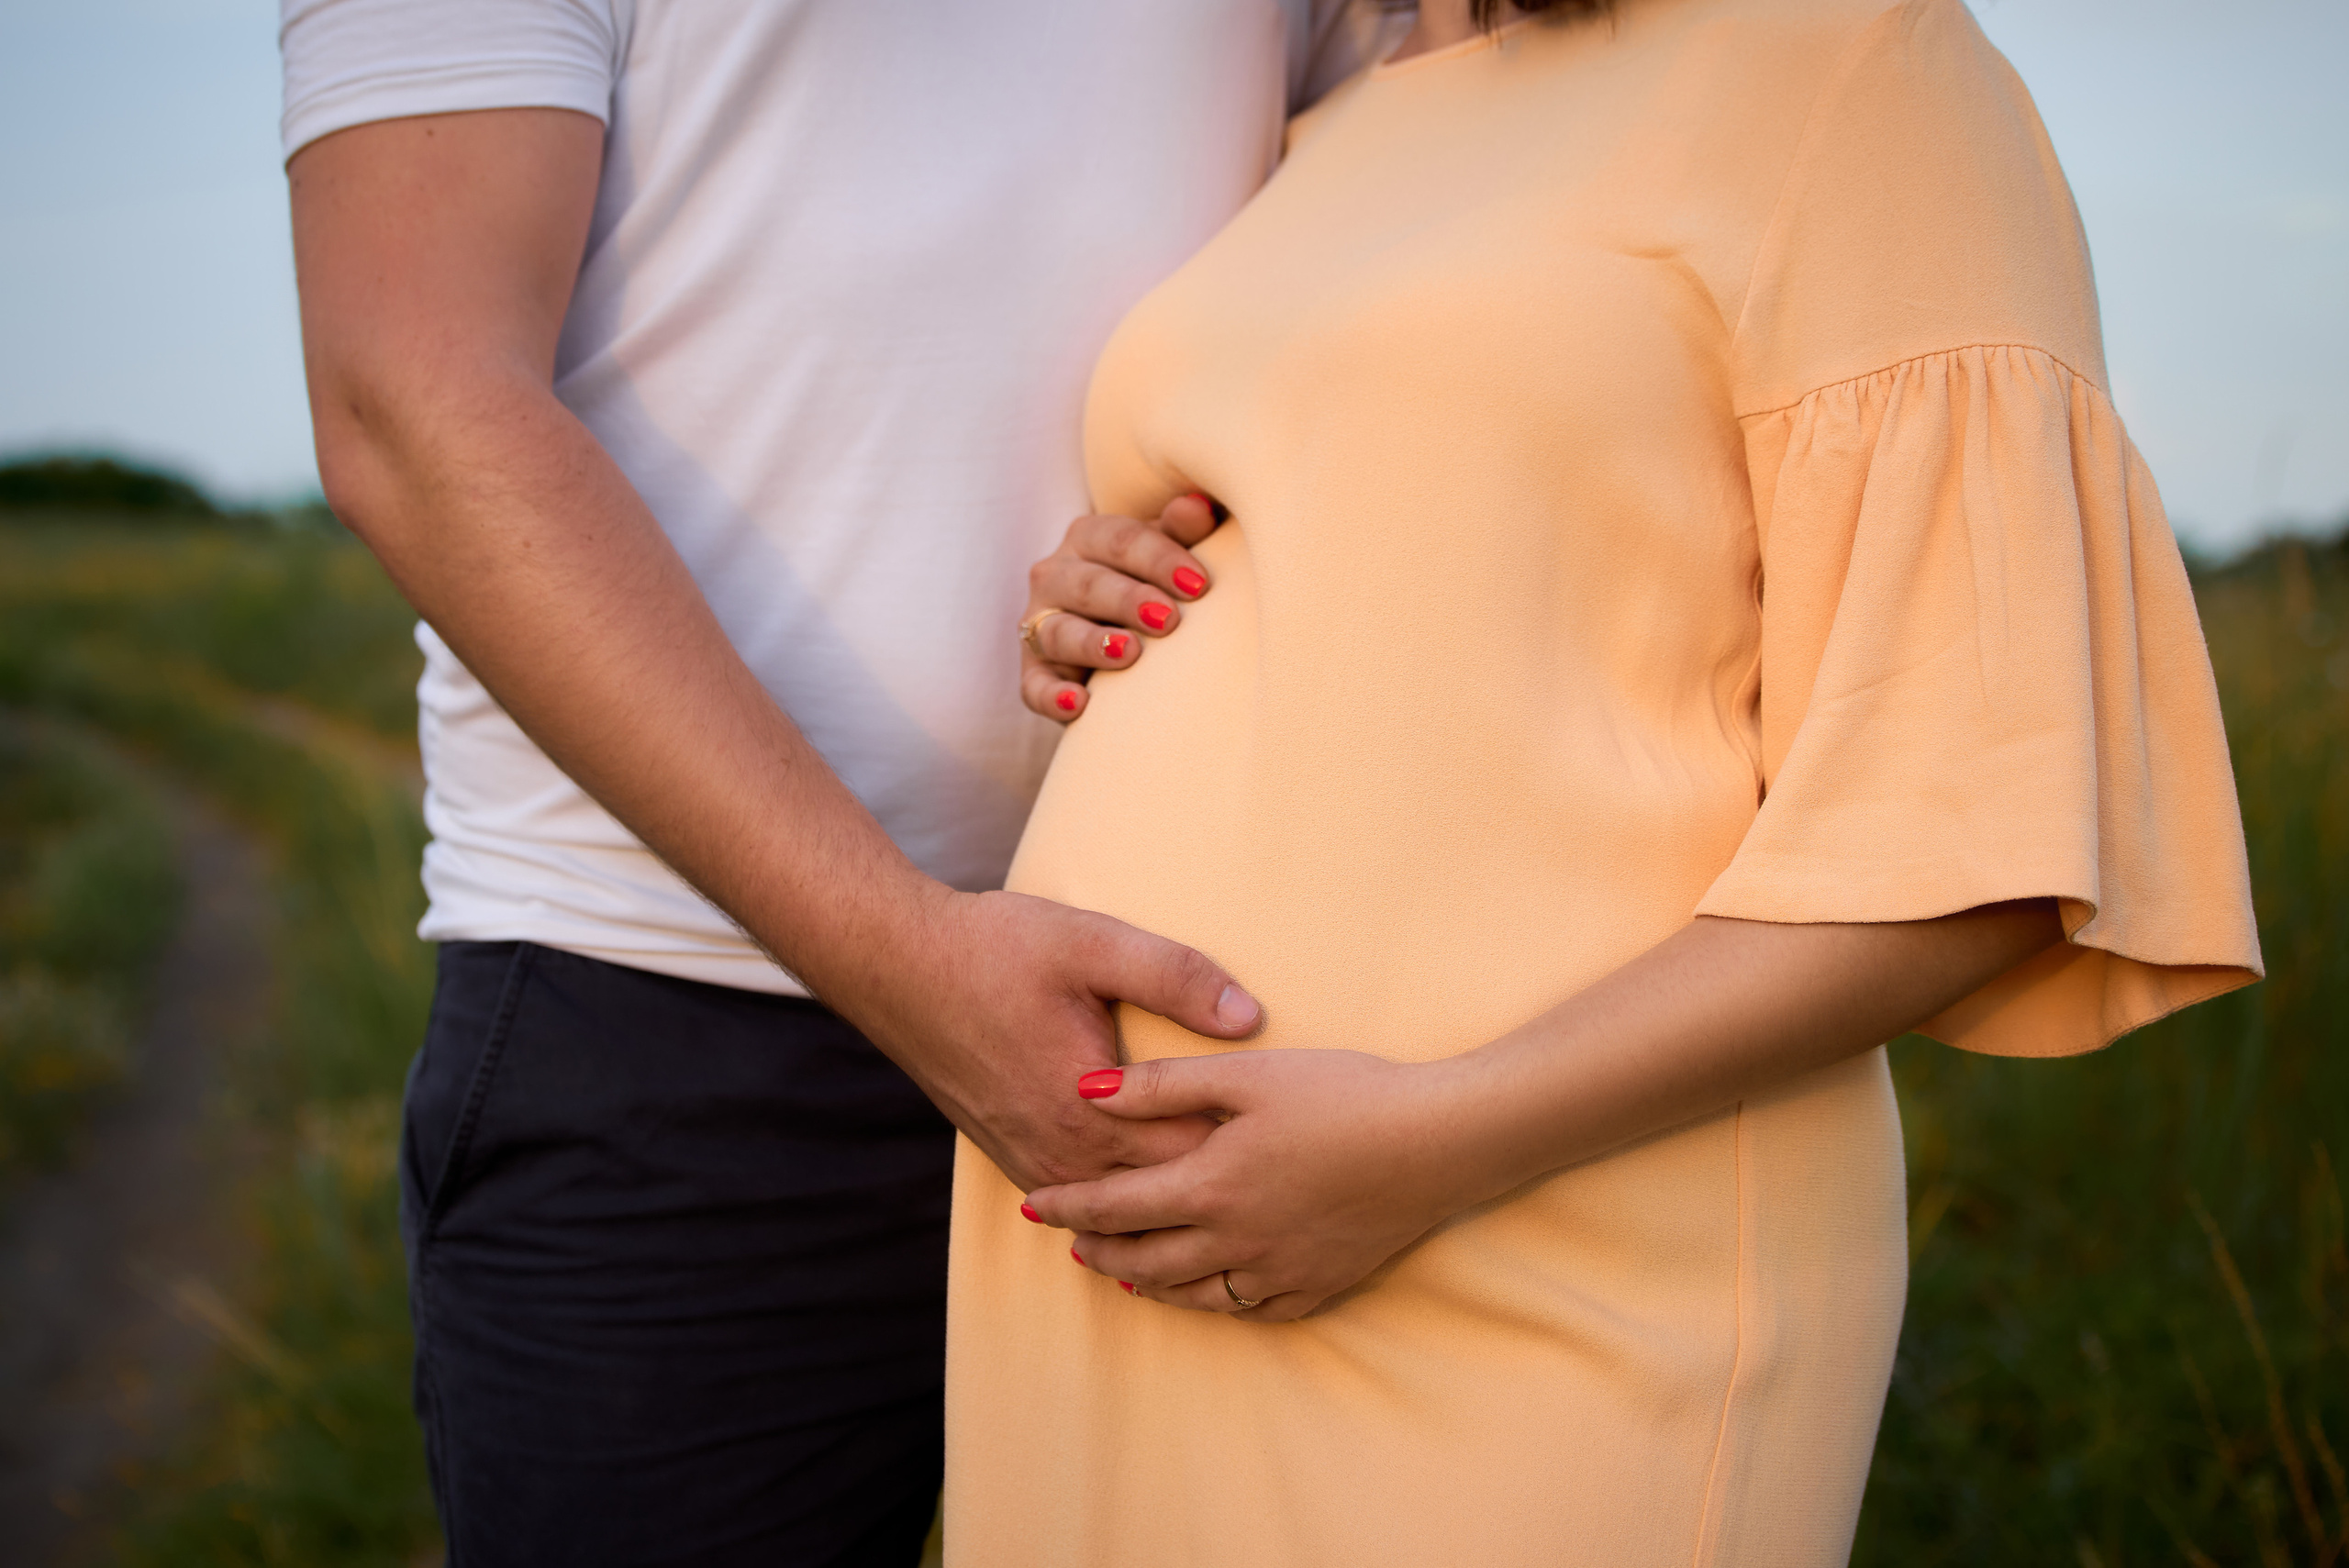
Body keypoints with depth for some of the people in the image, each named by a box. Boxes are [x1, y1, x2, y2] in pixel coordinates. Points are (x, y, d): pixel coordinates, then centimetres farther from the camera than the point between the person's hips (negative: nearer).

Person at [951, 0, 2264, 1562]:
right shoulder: (1318, 169, 17)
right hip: (1152, 1265, 7)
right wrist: (1086, 615, 5)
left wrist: (1439, 1143, -20)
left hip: (1545, 1322, -7)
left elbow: (1982, 831, -11)